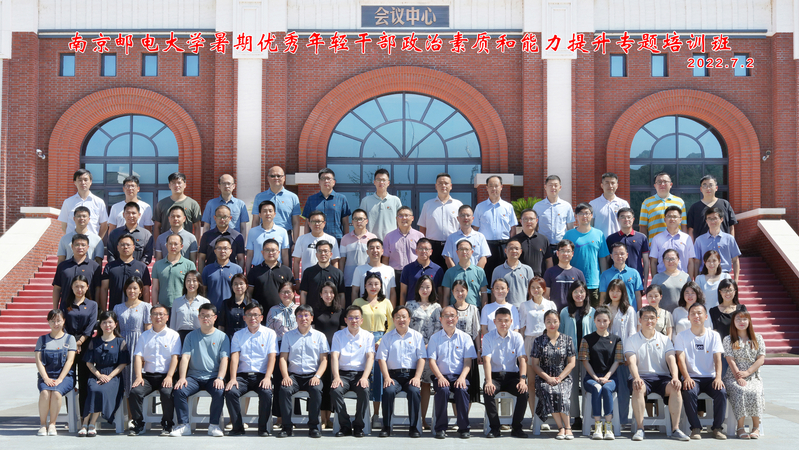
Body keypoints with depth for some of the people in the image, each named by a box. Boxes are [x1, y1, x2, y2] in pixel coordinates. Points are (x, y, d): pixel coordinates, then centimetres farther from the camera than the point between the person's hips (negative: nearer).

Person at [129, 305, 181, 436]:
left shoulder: (173, 335, 9)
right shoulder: (144, 336, 17)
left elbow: (175, 357, -2)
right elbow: (138, 356, 7)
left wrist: (169, 377, -15)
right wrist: (138, 376, -9)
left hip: (166, 376, -3)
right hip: (148, 375, 3)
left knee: (167, 393, -31)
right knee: (134, 392, -24)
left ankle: (167, 425, -11)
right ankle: (138, 425, -10)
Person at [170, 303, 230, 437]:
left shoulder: (222, 337, 8)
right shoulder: (191, 336, 13)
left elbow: (224, 359, -1)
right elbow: (185, 357, 3)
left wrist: (220, 378, -17)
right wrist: (182, 377, -13)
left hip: (213, 377, -1)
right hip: (194, 376, 2)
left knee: (219, 392, -32)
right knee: (178, 390, -26)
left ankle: (214, 425, -14)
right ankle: (184, 425, -12)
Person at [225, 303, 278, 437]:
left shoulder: (269, 333, 7)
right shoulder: (238, 335, 12)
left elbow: (272, 357, -3)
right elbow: (234, 357, 1)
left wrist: (267, 377, -18)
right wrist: (233, 378, -14)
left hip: (261, 375, -2)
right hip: (242, 375, 2)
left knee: (266, 392, -32)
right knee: (230, 391, -27)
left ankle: (263, 428, -13)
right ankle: (237, 427, -12)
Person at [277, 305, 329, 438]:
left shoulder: (319, 336, 12)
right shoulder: (288, 336, 14)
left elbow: (324, 359, 7)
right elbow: (283, 358, 8)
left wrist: (317, 376, -11)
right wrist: (285, 376, -10)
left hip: (312, 375, -1)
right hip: (294, 375, 1)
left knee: (316, 389, -33)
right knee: (284, 389, -31)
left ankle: (314, 426, -19)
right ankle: (287, 426, -21)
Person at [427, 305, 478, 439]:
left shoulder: (465, 338, 10)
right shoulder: (435, 338, 10)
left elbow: (468, 361, 3)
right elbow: (431, 360, 2)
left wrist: (462, 377, -14)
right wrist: (440, 377, -15)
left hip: (459, 376, 0)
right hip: (441, 375, 0)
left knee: (462, 390, -31)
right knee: (443, 390, -32)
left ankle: (464, 428, -20)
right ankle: (441, 428, -21)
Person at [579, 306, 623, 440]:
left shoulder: (616, 339, 12)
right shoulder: (587, 339, 10)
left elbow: (617, 361, 5)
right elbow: (585, 361, 3)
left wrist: (606, 377, -10)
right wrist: (595, 378, -11)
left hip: (610, 377, 0)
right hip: (591, 377, 0)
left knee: (606, 388, -35)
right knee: (596, 388, -35)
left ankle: (608, 426, -34)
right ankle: (597, 426, -36)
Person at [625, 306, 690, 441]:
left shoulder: (664, 340, 14)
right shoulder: (632, 341, 9)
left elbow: (671, 360, 0)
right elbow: (632, 362, -7)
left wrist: (675, 378, -20)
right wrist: (636, 378, -28)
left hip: (661, 376, 2)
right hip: (642, 376, -1)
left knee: (675, 388, -30)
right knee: (638, 388, -36)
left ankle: (675, 429, -26)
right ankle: (639, 429, -31)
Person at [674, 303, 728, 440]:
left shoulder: (714, 336, 10)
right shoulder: (681, 336, 6)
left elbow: (717, 358, 0)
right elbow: (681, 358, -5)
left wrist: (718, 377, -19)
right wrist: (687, 377, -23)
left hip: (710, 377, 1)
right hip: (692, 377, -1)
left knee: (721, 392, -29)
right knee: (689, 392, -34)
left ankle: (717, 427, -12)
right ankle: (695, 428, -20)